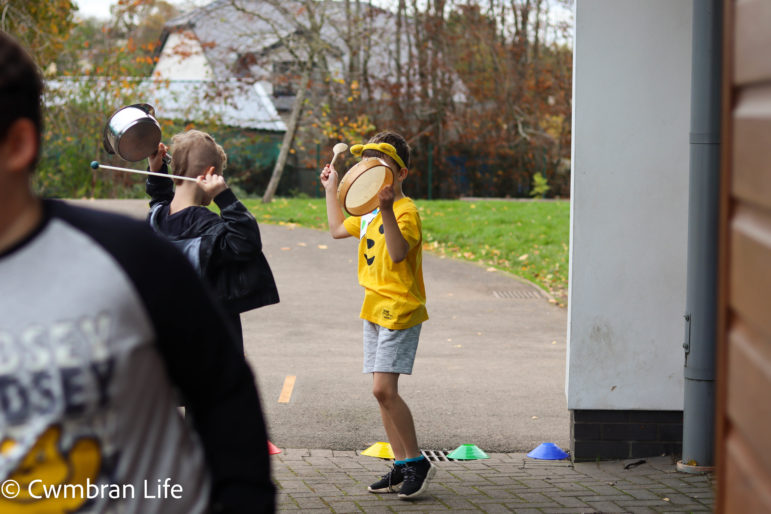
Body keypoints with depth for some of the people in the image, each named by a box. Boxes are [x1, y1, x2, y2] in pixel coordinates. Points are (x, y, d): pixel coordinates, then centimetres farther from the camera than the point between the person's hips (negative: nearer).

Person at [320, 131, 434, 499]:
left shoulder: (406, 211, -13)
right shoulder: (369, 212, 15)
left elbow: (398, 253, -30)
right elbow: (337, 229, 33)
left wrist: (387, 211, -40)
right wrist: (331, 189, 35)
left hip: (400, 311, -9)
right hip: (375, 310, 9)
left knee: (384, 388, -17)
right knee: (383, 392, 7)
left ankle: (417, 463, -6)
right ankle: (402, 467, 14)